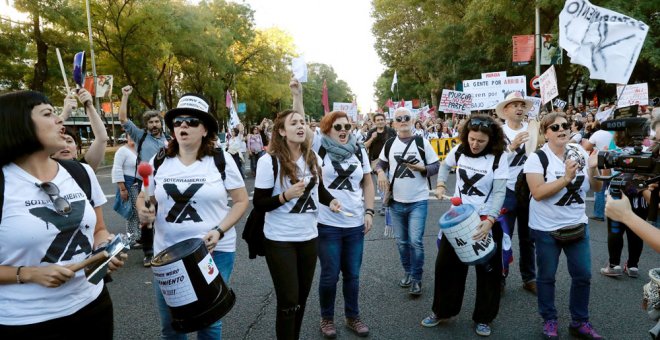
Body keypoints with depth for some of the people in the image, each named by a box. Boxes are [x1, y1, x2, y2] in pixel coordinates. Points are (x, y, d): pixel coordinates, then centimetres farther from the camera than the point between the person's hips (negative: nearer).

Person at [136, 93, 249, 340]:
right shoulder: (159, 161, 3)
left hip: (215, 250, -2)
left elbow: (241, 200, -2)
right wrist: (143, 211, -9)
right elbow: (145, 197, 14)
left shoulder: (221, 160, -5)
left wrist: (219, 230, -16)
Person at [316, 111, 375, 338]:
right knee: (329, 275, 6)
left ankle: (352, 317, 33)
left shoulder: (359, 151, 7)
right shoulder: (319, 149, -3)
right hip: (327, 224, -3)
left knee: (352, 274, 15)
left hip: (355, 224, 4)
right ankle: (327, 318, 28)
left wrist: (369, 212, 5)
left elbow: (368, 183, 10)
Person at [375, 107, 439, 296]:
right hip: (396, 201, 4)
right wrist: (381, 172, -7)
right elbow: (381, 162, 15)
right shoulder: (389, 144, 4)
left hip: (418, 201, -3)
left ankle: (416, 279, 10)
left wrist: (422, 168, -20)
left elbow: (436, 166, -1)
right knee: (402, 241, 14)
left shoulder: (422, 142, -5)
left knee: (415, 241, -6)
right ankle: (407, 273, 33)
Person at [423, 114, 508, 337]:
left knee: (487, 270, 8)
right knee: (446, 264, 9)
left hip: (486, 219, -3)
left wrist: (490, 220, -30)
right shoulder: (459, 150, -3)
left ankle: (484, 318, 27)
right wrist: (440, 184, 2)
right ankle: (442, 311, 28)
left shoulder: (499, 157, -14)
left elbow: (499, 193, -18)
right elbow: (445, 165, 18)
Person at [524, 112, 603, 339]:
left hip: (578, 225, 4)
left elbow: (596, 188, 4)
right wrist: (566, 178, -27)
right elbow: (538, 193, -21)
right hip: (546, 228, -4)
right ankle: (549, 321, 25)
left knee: (583, 275, 9)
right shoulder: (537, 158, -11)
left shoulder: (580, 154, 2)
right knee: (546, 276, 8)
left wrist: (593, 169, -14)